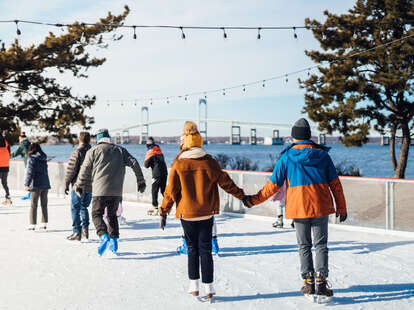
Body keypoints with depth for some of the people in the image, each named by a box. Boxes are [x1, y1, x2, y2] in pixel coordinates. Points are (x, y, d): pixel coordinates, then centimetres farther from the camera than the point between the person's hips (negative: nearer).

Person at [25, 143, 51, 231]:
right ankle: (44, 224, 13)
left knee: (33, 205, 1)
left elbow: (30, 172, -13)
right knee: (44, 205, 10)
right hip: (45, 184, 5)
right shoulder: (44, 158, 11)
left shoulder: (32, 159, -7)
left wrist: (27, 184, -14)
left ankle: (32, 224, 1)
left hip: (36, 184, -5)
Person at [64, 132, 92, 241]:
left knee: (75, 208, 4)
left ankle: (77, 232, 4)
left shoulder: (77, 152, -11)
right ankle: (85, 228, 10)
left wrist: (66, 184, -3)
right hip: (90, 186, 6)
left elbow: (71, 169, -13)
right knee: (84, 207, 20)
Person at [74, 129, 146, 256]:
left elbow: (85, 170, 4)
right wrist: (141, 182, 9)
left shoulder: (93, 151, 4)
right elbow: (134, 163, 6)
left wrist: (79, 187, 16)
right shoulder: (120, 150, 13)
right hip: (116, 191, 4)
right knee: (112, 214, 19)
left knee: (96, 214, 3)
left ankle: (104, 237, -18)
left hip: (100, 190, -3)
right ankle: (114, 240, 12)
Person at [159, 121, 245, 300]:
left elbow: (171, 191, -4)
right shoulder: (210, 162, -4)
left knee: (192, 249, 13)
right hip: (206, 213, 1)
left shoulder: (178, 165, -7)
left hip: (186, 214, -1)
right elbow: (226, 182, 3)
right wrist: (242, 195, 16)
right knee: (205, 250, 7)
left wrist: (163, 212, 5)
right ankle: (209, 287, 8)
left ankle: (194, 285, 15)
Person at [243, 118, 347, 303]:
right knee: (320, 245, 6)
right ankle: (321, 284, -2)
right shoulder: (322, 154, 3)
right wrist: (341, 207, 13)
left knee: (304, 246, 12)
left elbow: (273, 185, -1)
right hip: (321, 207, 1)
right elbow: (335, 183, 6)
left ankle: (309, 283, 12)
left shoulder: (286, 157, -2)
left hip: (298, 208, -1)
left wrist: (254, 200, 11)